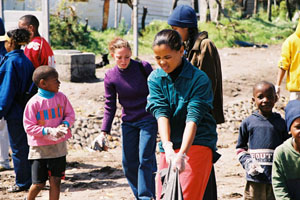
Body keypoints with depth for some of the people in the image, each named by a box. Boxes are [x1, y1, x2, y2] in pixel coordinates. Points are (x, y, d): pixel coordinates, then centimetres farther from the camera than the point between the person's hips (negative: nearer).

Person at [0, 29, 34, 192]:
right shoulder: (25, 60, 8)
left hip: (15, 111, -8)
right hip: (26, 109, 8)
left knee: (18, 148, 1)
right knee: (24, 145, 16)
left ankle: (23, 183, 7)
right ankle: (30, 178, 23)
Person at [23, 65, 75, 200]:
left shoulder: (61, 97, 0)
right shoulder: (34, 103, -14)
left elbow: (70, 115, 9)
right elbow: (29, 126, -13)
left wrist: (65, 124, -13)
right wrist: (48, 131, -21)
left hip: (59, 147, 4)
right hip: (39, 149, -4)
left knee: (55, 181, 6)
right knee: (39, 184, 3)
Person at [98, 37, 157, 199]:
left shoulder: (143, 67, -11)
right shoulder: (110, 77, -3)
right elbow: (110, 106, 3)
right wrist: (104, 131, -3)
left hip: (148, 120, -4)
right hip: (128, 123, 4)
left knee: (145, 159, -9)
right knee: (128, 162, 3)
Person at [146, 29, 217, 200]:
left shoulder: (200, 79, -11)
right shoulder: (155, 79, 2)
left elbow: (193, 118, -20)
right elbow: (161, 113, -10)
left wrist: (182, 154, -32)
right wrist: (168, 147, -26)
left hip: (197, 144, -5)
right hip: (169, 148, 5)